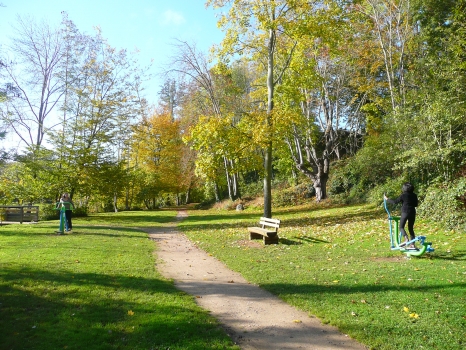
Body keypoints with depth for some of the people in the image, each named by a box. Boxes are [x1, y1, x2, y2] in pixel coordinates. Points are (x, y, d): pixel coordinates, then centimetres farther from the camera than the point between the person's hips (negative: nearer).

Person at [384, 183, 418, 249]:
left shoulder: (404, 195, -8)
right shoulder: (414, 195, 8)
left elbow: (395, 202, -9)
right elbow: (416, 204, 16)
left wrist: (387, 199, 2)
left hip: (405, 213, -6)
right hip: (412, 213, 6)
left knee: (401, 227, 0)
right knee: (411, 228, 12)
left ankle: (406, 240, -23)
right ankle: (412, 244, 9)